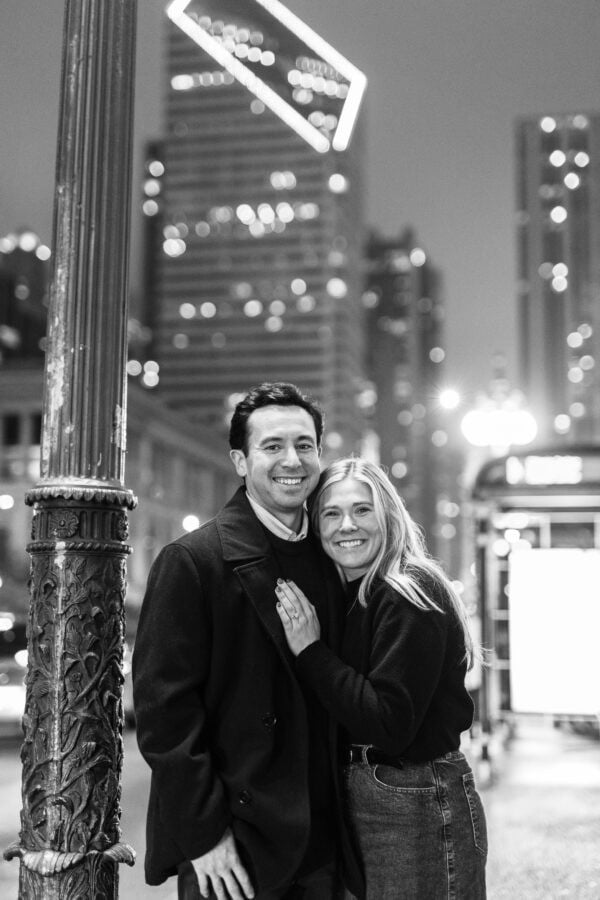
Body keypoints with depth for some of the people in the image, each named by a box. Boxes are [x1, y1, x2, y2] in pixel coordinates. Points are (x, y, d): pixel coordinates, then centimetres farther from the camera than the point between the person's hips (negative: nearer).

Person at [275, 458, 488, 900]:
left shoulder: (411, 596, -17)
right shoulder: (351, 597, 8)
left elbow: (391, 725, -24)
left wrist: (310, 651, -21)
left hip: (418, 809, -8)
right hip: (357, 801, 8)